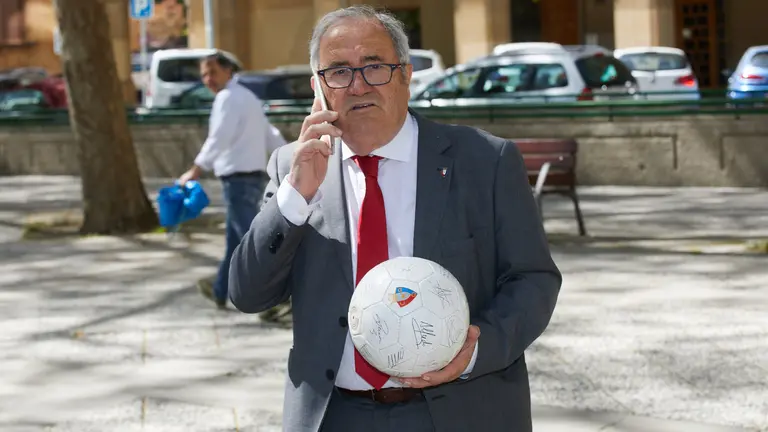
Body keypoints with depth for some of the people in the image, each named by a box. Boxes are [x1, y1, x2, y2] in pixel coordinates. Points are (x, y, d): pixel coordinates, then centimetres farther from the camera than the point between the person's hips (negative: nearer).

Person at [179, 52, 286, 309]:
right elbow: (271, 136, 21)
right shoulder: (247, 97, 19)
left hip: (238, 178, -10)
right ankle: (220, 292, 34)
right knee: (235, 238, 20)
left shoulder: (228, 98, -11)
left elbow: (219, 138, -21)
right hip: (255, 175, 10)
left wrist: (196, 170, -20)